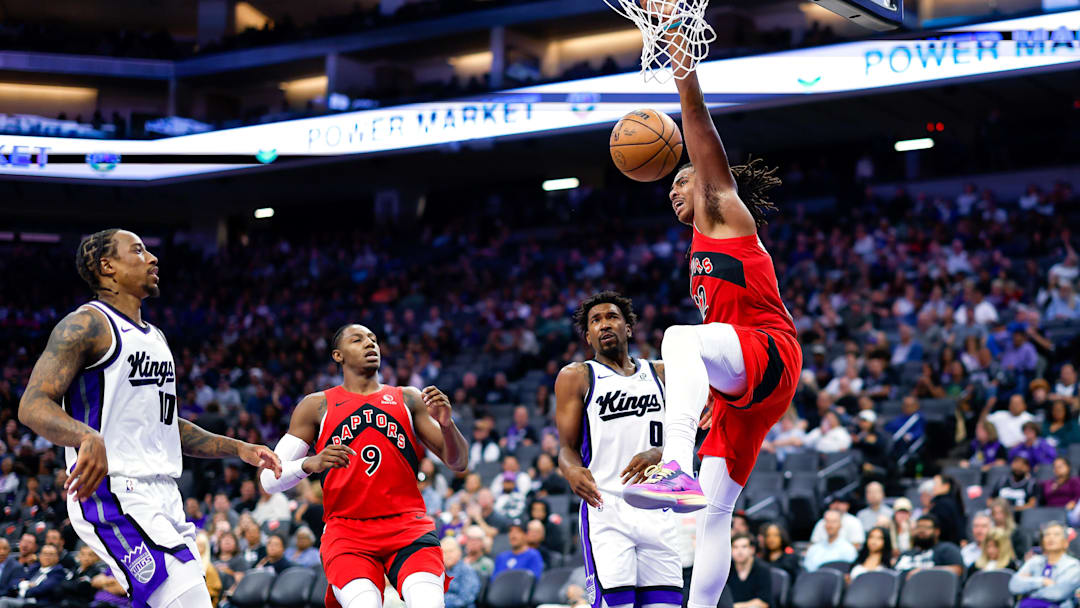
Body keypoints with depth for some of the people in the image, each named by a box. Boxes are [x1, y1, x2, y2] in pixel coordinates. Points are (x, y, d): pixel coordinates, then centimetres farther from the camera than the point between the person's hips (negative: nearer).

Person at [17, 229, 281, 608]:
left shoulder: (156, 338, 22)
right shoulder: (87, 325, -5)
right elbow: (33, 405, -16)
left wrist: (238, 449, 22)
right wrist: (89, 437, -36)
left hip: (162, 495, 9)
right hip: (112, 491, -9)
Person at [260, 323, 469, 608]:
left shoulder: (408, 399, 16)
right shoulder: (316, 406, 11)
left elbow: (458, 462, 11)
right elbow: (270, 478, 5)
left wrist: (446, 424, -10)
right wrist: (311, 464, -16)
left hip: (407, 526, 1)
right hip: (346, 530, -1)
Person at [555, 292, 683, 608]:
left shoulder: (662, 375, 17)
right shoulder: (576, 377, 10)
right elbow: (567, 447, 6)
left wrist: (657, 455, -14)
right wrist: (572, 471, -18)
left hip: (657, 513, 3)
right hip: (606, 509, -3)